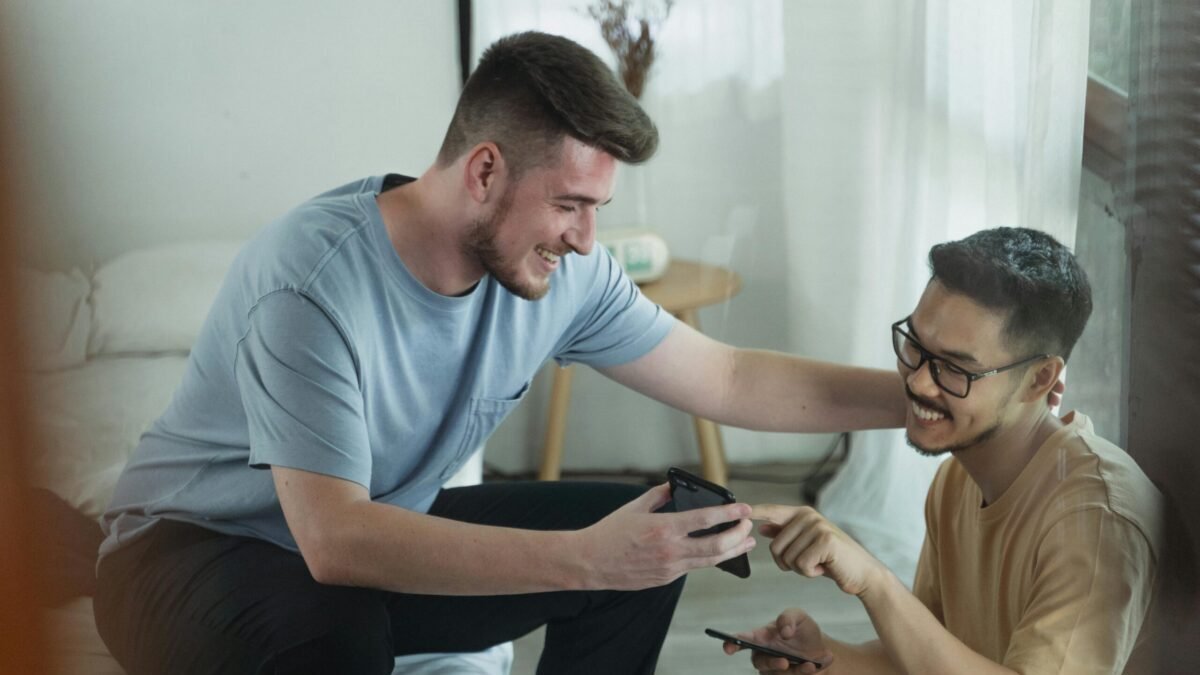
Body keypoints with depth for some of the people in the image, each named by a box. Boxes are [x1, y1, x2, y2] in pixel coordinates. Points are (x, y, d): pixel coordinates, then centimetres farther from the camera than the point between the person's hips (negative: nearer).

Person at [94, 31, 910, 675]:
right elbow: (335, 541, -39)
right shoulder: (312, 280, -32)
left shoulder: (562, 274, -13)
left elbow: (728, 379, -1)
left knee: (647, 542, -3)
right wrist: (586, 560, -45)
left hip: (385, 536, 7)